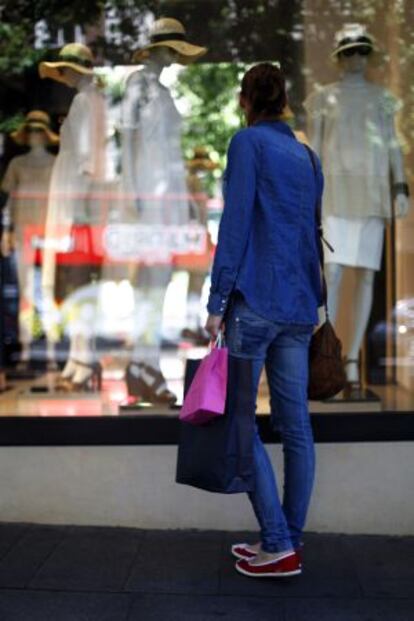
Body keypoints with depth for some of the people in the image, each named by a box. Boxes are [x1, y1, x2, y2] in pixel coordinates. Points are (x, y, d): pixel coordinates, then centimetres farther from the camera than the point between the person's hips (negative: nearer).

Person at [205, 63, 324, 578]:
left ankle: (279, 546, -2)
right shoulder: (307, 156, 17)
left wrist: (217, 301, -11)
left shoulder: (247, 142, -2)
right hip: (300, 305, 7)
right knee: (295, 423, 8)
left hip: (255, 300, -7)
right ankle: (290, 540, 17)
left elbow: (235, 223, -11)